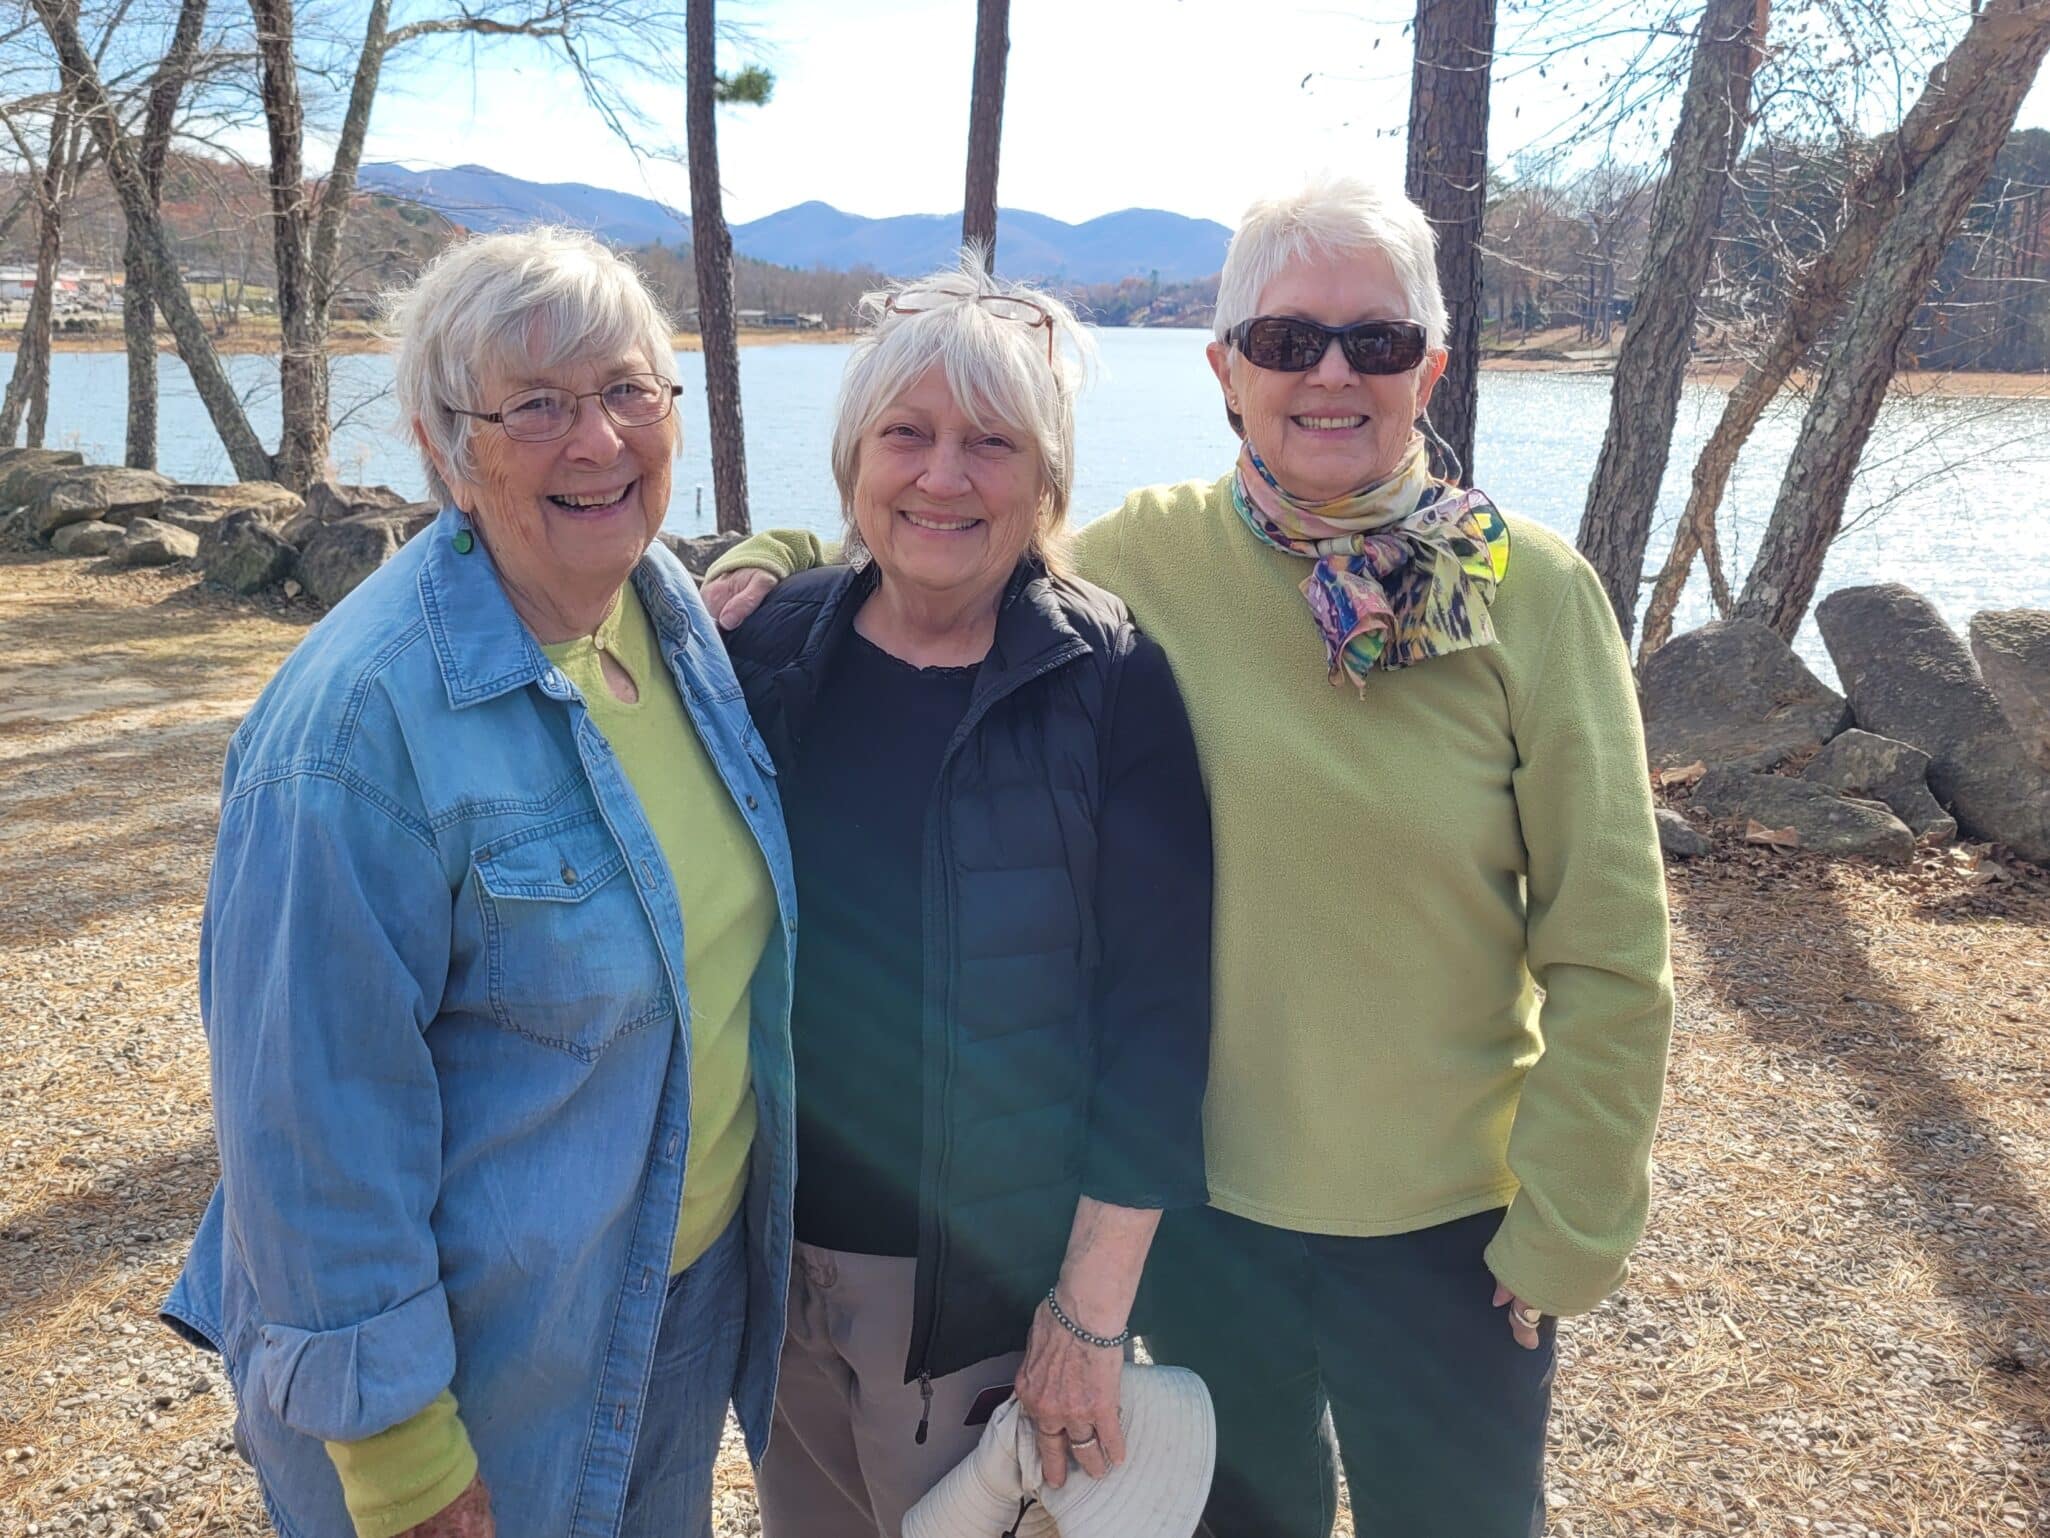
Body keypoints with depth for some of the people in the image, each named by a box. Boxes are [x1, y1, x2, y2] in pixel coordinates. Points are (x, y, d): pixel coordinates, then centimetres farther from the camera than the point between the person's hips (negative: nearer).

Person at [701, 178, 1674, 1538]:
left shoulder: (1534, 594, -12)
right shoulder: (1139, 558, -9)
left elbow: (1608, 955, -8)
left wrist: (1569, 1228, -6)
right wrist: (780, 563, -10)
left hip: (1446, 1222, -1)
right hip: (1200, 1193, 1)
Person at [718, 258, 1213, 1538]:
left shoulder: (1112, 684, -13)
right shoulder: (772, 652, -3)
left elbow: (1155, 1010, -13)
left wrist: (1093, 1310, -14)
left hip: (1000, 1282, -3)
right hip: (782, 1254, 4)